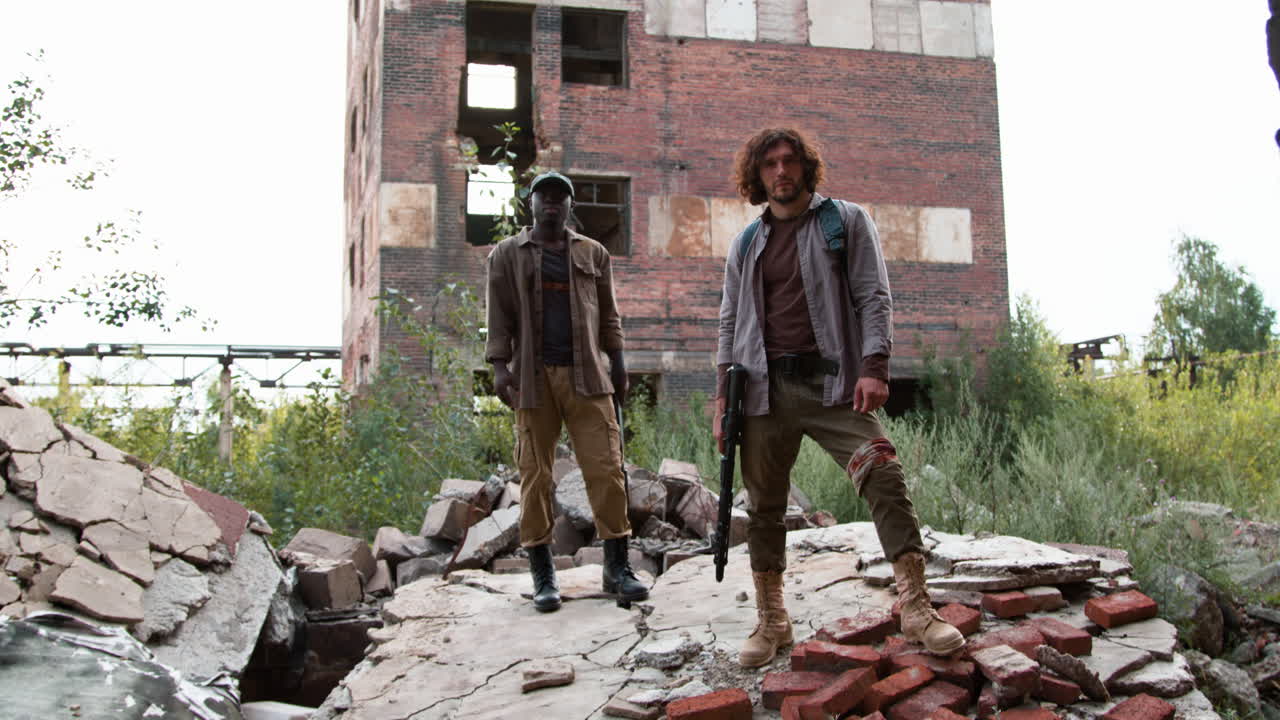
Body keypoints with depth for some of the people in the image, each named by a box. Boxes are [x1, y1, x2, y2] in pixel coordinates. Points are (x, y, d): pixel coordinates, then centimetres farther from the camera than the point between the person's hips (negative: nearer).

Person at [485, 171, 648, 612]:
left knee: (606, 468, -4)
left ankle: (617, 567, 3)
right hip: (533, 377, -1)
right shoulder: (507, 255, 10)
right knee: (535, 475, 1)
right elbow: (499, 316, 5)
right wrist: (499, 365, -6)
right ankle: (543, 576, 8)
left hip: (587, 376, 1)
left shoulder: (593, 254, 16)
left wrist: (617, 364, 9)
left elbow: (608, 314, 16)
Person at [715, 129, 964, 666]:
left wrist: (874, 366, -13)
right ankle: (771, 621, 17)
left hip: (833, 382, -3)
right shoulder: (746, 245, 16)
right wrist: (723, 395, 7)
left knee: (884, 479, -17)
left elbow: (874, 297, 1)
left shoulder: (846, 222, 8)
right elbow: (730, 322, 17)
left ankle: (916, 609, -11)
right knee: (764, 506, 5)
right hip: (765, 387, 3)